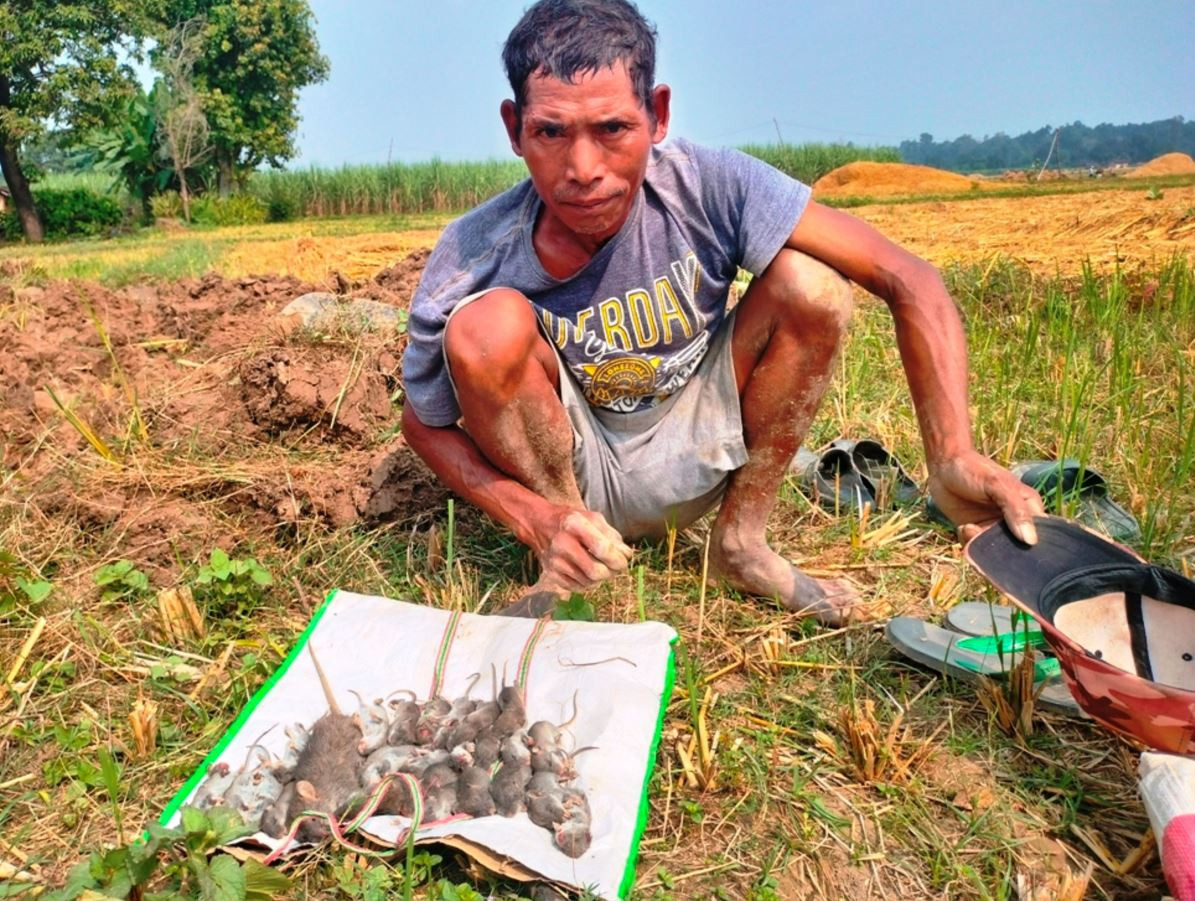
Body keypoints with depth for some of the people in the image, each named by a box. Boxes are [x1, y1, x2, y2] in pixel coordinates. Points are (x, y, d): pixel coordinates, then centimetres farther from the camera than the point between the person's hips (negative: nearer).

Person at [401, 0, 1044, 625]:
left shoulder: (707, 187, -23)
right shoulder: (470, 262, -22)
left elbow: (907, 279, -23)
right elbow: (424, 425, -8)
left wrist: (954, 457, -36)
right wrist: (534, 521, -26)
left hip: (691, 461, 1)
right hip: (563, 475, -1)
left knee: (809, 284, -22)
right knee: (489, 324, -30)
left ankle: (741, 540, -4)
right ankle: (562, 569, -7)